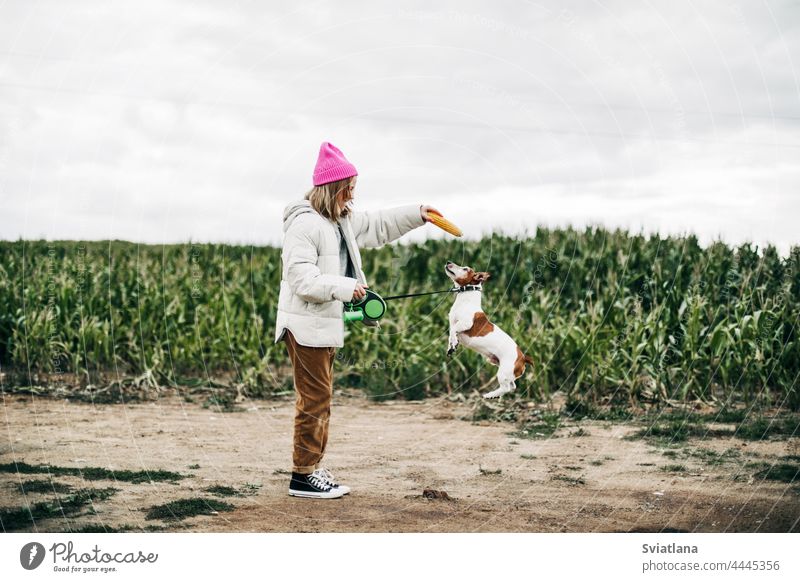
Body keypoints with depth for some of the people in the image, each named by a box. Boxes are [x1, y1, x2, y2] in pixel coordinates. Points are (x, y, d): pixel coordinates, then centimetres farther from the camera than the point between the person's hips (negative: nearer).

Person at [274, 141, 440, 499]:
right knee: (314, 399, -5)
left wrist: (416, 214, 19)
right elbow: (301, 278, -23)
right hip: (306, 327, -10)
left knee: (320, 399, 14)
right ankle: (303, 475, 3)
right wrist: (345, 287, -24)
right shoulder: (305, 224, -18)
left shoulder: (343, 220, 12)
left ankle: (312, 469, 22)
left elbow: (377, 226, 27)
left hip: (326, 326, 10)